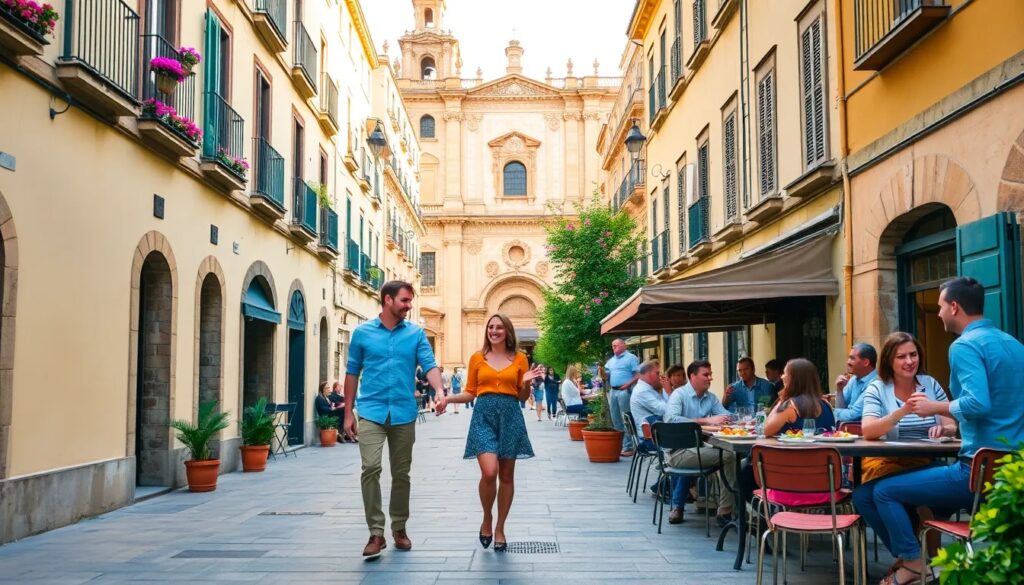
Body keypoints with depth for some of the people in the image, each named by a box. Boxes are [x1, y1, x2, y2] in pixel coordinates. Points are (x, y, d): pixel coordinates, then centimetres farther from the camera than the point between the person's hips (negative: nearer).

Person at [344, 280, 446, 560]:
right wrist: (348, 413, 4)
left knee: (401, 474, 10)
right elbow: (352, 373, 6)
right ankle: (376, 533, -6)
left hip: (404, 413, 2)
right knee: (370, 469, -14)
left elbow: (430, 365, -6)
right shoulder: (362, 333, 2)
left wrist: (439, 391, -27)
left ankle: (399, 528, 26)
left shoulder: (416, 333, 3)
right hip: (371, 412, -1)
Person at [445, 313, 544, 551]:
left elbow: (522, 396, 11)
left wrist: (527, 383, -9)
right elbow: (470, 392, 11)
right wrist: (448, 397, -4)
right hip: (483, 416, -1)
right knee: (489, 472, -17)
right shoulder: (477, 358, 6)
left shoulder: (519, 358, 6)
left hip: (510, 416, 1)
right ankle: (486, 520, 9)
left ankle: (499, 528, 20)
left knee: (506, 476, 6)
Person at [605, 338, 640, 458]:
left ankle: (627, 448, -7)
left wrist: (628, 384, -20)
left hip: (624, 391, -7)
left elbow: (639, 375, -9)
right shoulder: (611, 360, 19)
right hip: (613, 391, 7)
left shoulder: (631, 358, -3)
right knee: (615, 420, 11)